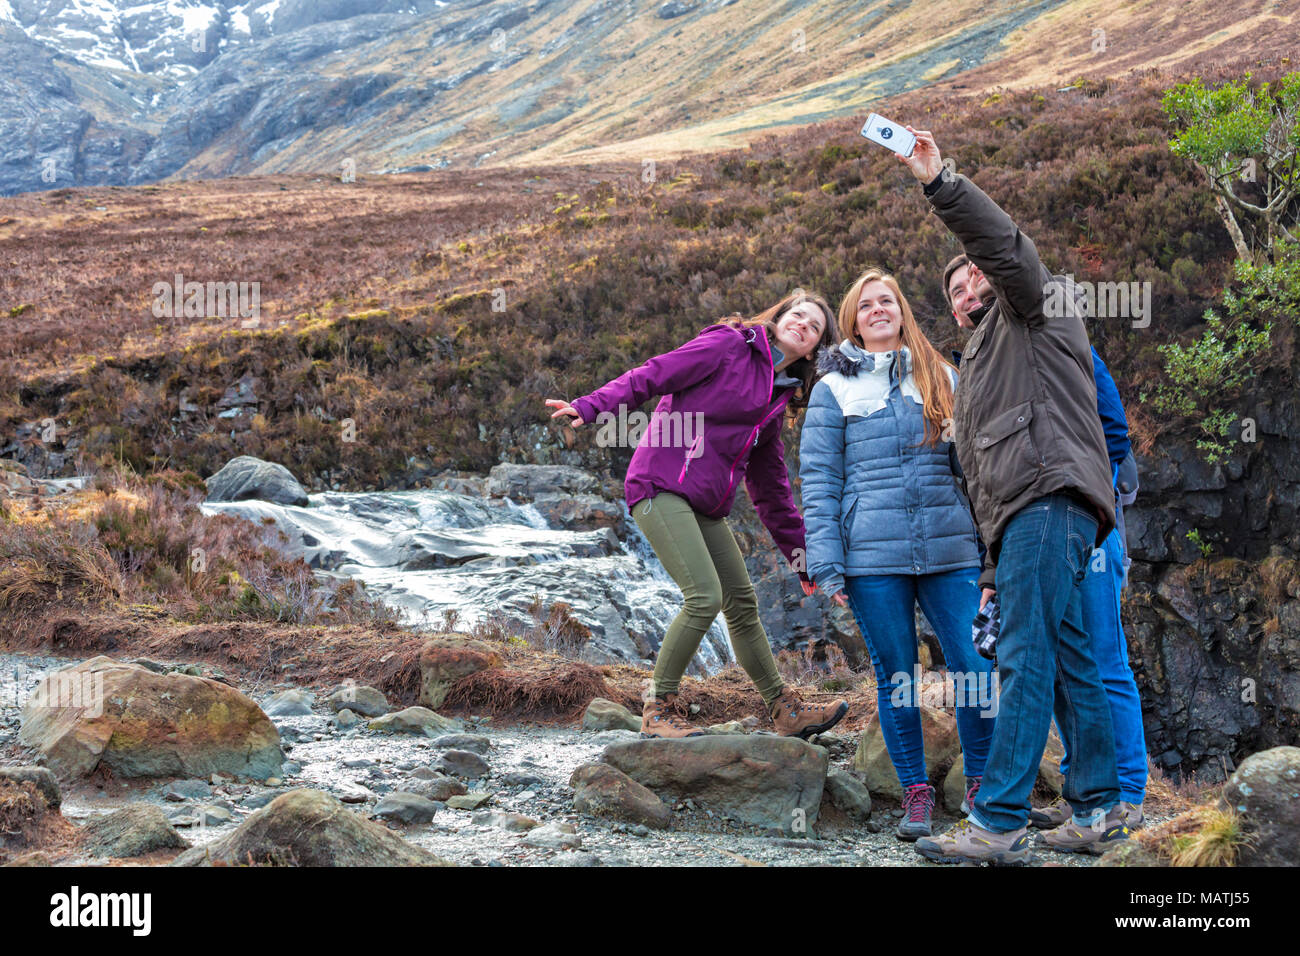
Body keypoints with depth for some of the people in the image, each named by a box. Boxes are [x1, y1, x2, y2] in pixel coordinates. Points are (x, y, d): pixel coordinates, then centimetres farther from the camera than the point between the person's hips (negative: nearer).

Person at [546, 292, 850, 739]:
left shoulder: (778, 399, 20)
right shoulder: (729, 345, -1)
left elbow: (771, 487, 24)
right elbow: (653, 376, -7)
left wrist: (803, 558, 23)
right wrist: (592, 406, -22)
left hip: (705, 507, 8)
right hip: (662, 487, -8)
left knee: (742, 603, 10)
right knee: (705, 597, -17)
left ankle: (785, 710, 20)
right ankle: (659, 708, -4)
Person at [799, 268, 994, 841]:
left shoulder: (942, 378, 14)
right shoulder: (834, 389, 7)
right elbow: (818, 480, 3)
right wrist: (826, 566, -5)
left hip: (950, 550, 2)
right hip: (873, 555, -1)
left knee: (975, 666, -4)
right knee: (896, 676, 3)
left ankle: (981, 787, 12)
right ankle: (916, 794, 15)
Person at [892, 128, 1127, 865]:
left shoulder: (1033, 312, 11)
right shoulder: (986, 357, 35)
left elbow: (1003, 244, -11)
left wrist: (940, 183, -17)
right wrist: (996, 564, 24)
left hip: (1050, 497, -10)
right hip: (1026, 512, 10)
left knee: (1028, 659, -15)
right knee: (1070, 659, 8)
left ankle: (998, 824, -21)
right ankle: (1099, 813, 10)